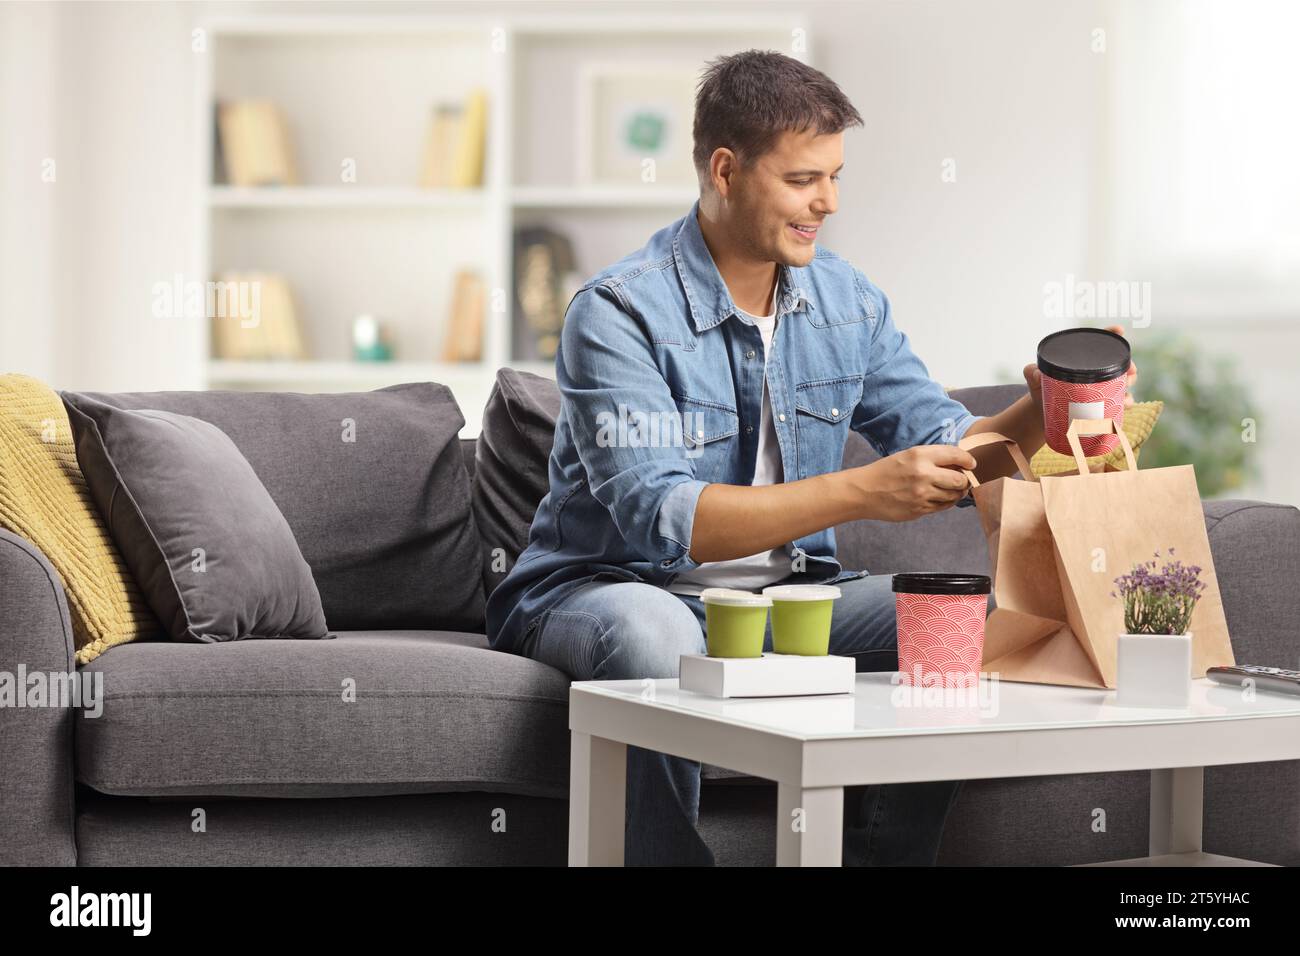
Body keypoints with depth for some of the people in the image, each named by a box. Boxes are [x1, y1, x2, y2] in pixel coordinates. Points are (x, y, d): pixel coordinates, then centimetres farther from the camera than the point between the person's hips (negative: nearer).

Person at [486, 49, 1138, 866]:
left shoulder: (846, 300, 4)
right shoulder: (620, 313, -18)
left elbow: (942, 443, 5)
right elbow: (661, 519, -29)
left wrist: (1034, 420, -18)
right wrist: (860, 492, -35)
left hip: (784, 590, 6)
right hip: (615, 585, -6)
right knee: (655, 638, -39)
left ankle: (882, 857, -4)